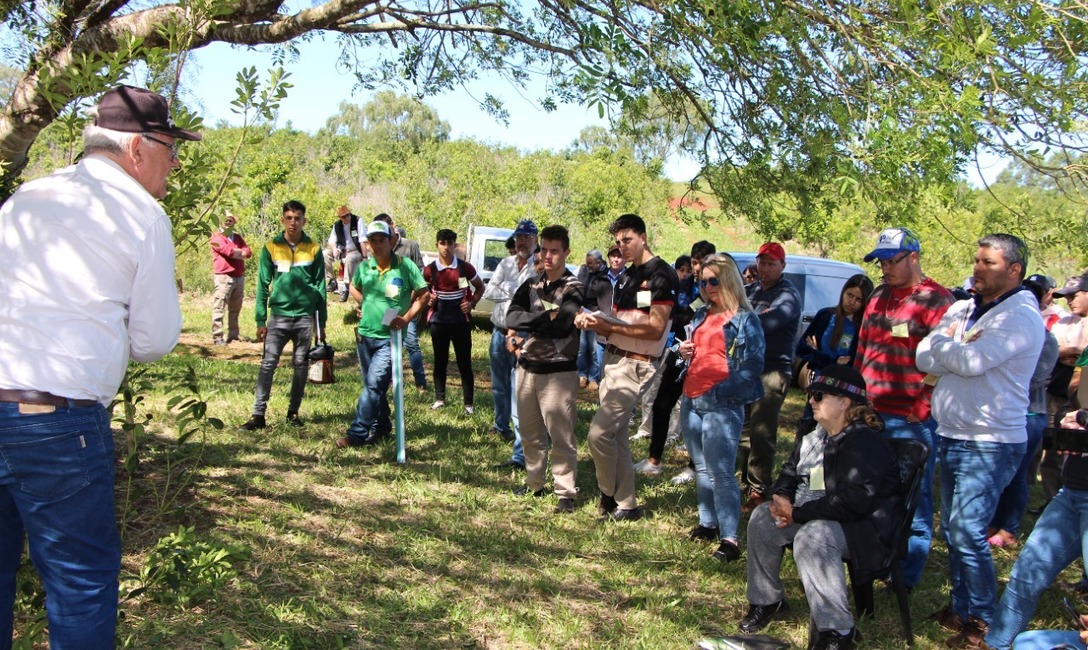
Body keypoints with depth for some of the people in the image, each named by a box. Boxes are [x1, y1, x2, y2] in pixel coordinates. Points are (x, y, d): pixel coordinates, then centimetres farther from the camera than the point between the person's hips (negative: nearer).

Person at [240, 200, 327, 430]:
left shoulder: (313, 249, 3)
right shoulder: (271, 248, 2)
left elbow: (320, 287, 6)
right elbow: (263, 285, 4)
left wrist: (322, 322, 4)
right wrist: (260, 320, -1)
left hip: (305, 316, 1)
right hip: (278, 315, -1)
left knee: (301, 366, 8)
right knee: (267, 364, -4)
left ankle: (293, 412, 19)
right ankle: (258, 414, -2)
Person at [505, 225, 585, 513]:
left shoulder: (573, 288, -7)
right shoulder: (532, 283, 10)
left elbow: (562, 324, -22)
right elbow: (512, 316, -4)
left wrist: (528, 321, -11)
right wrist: (545, 319, -17)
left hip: (559, 371, -6)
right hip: (528, 367, 6)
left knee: (561, 436, -3)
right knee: (530, 433, 16)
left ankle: (566, 492, 6)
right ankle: (534, 483, 31)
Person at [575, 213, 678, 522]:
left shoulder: (662, 274, -10)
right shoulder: (625, 277, 17)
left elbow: (655, 330, -17)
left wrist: (609, 326, -20)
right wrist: (593, 323, -5)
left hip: (635, 366, -9)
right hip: (613, 359, 9)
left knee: (599, 433, -13)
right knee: (617, 436, 11)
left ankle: (609, 496, 6)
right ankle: (625, 504, 19)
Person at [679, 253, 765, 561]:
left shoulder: (745, 319, -5)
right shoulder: (701, 315, 15)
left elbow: (752, 367, -10)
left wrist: (717, 393, -18)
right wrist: (684, 352, 3)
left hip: (722, 406, -7)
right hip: (691, 402, 7)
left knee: (721, 472, -9)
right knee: (701, 469, 14)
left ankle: (729, 539, -6)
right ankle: (708, 523, 26)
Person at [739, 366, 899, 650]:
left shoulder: (865, 443, -20)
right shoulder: (814, 437, 9)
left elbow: (852, 502, -30)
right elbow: (790, 472, 20)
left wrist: (797, 514, -25)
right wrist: (781, 497, -5)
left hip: (863, 527, -9)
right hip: (815, 517, 9)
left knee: (811, 536, -35)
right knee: (762, 518, -4)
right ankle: (766, 600, 12)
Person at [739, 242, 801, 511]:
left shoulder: (787, 295, -8)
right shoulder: (752, 290, 16)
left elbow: (766, 323, -25)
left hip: (772, 371, -7)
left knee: (761, 433, -8)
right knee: (745, 429, 12)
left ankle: (758, 490, -2)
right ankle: (747, 479, 24)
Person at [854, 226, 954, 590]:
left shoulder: (936, 301, -9)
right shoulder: (878, 297, 15)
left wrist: (920, 410, -15)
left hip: (911, 421, -7)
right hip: (870, 414, 7)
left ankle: (906, 577, 15)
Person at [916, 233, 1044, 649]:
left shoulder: (1020, 316, -11)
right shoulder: (962, 310, 12)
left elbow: (972, 361, -25)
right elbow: (925, 360, 4)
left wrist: (941, 342, -6)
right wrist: (953, 348, -14)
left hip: (990, 444, -8)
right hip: (952, 438, 8)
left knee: (967, 532, -9)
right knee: (953, 530, 14)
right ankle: (961, 607, 28)